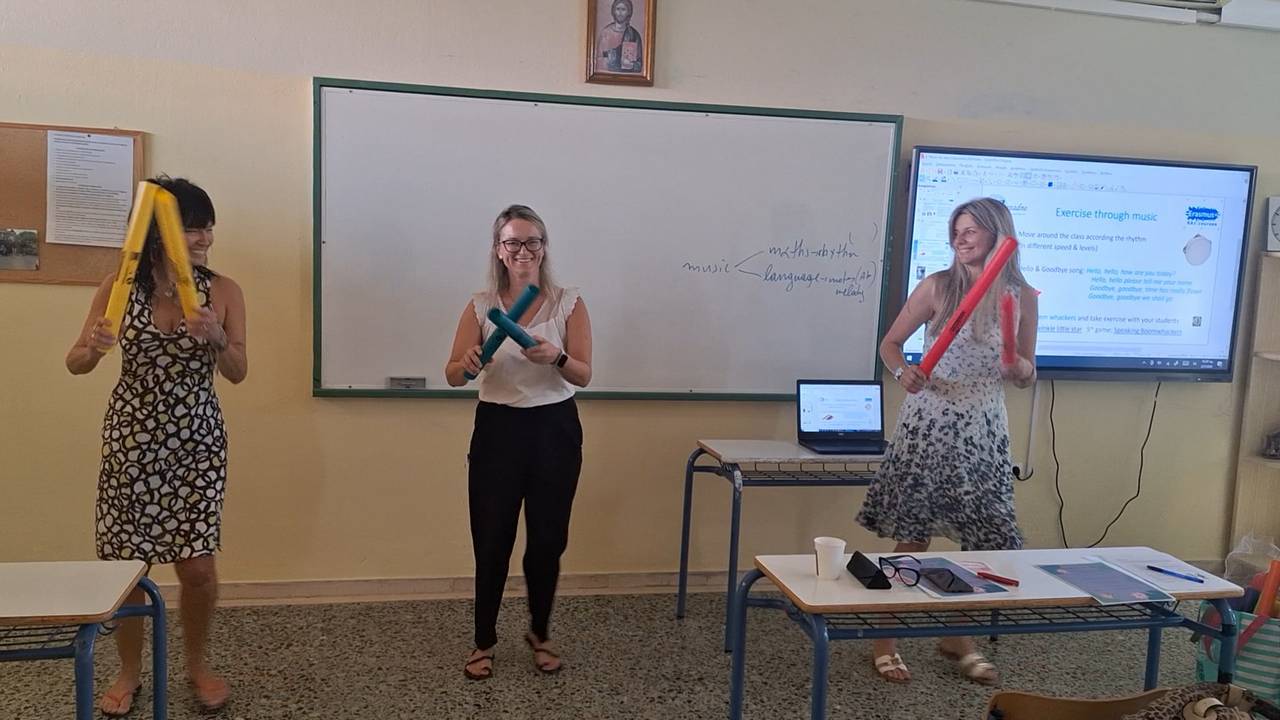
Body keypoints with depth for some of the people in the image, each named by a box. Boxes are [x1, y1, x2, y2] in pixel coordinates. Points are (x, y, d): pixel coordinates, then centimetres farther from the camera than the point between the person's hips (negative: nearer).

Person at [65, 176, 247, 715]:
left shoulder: (223, 291, -5)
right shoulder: (119, 286, -4)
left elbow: (238, 373, -5)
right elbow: (75, 364, 0)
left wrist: (216, 338, -25)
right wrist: (93, 347, -23)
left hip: (197, 440, 0)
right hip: (131, 437, 1)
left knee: (198, 565, -1)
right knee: (126, 563, 6)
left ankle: (197, 664, 25)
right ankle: (129, 671, 29)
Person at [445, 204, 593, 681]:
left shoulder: (569, 303, -2)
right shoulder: (481, 306, 0)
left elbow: (583, 376, -7)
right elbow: (452, 376, -5)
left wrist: (556, 358, -28)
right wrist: (469, 363, -28)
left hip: (555, 429, 0)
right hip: (498, 429, 0)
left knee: (548, 539, 9)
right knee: (492, 541, 3)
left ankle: (539, 633, 32)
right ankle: (484, 642, 23)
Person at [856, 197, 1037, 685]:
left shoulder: (1023, 296, 3)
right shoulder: (936, 286, -3)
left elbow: (1026, 376, 10)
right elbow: (890, 344, 2)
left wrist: (1018, 369, -13)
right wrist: (903, 372, -19)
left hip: (984, 430, 3)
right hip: (929, 423, -3)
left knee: (984, 540, 8)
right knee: (912, 537, 2)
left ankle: (957, 637, 30)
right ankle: (885, 640, 16)